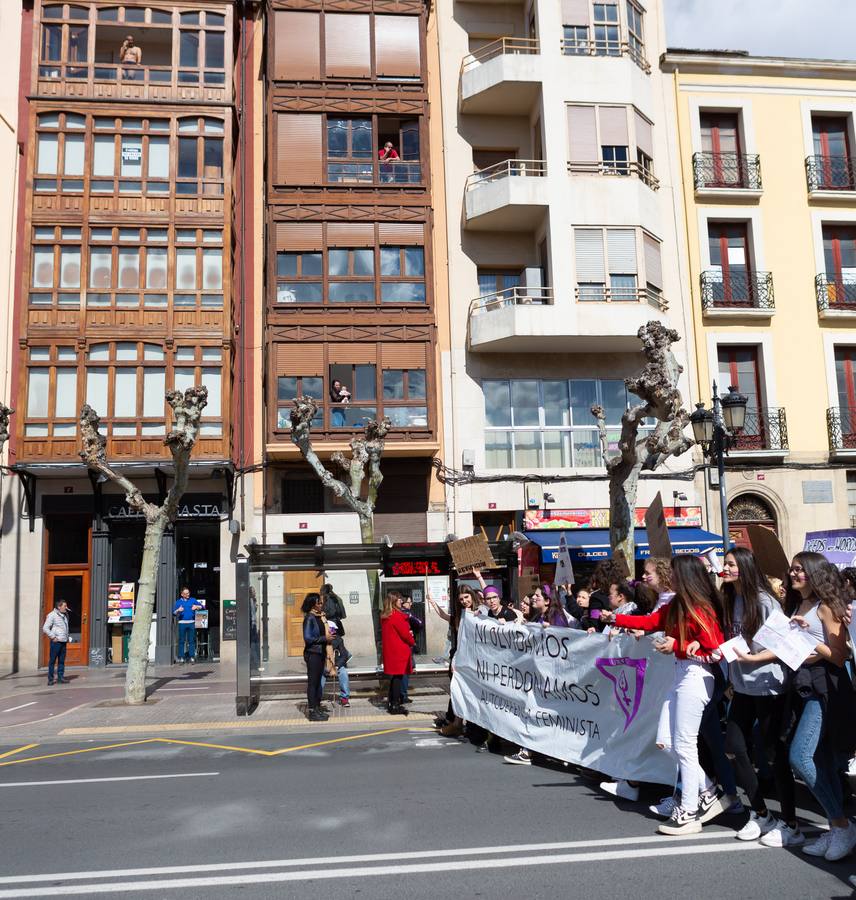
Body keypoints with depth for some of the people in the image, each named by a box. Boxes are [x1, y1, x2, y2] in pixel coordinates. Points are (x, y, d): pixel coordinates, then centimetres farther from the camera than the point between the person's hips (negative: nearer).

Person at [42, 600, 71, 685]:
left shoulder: (65, 615, 14)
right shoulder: (52, 615, -8)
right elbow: (45, 628, -12)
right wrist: (53, 637, -13)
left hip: (64, 641, 7)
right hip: (56, 641, -7)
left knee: (62, 660, 8)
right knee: (52, 660, 0)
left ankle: (60, 677, 13)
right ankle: (50, 678, 6)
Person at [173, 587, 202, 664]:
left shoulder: (193, 600, 12)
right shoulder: (178, 601, 11)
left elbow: (202, 607, 8)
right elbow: (174, 613, 4)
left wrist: (197, 606, -11)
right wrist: (178, 610, -16)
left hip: (191, 623, 0)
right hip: (182, 623, 0)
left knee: (191, 640, 1)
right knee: (181, 641, 0)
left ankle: (192, 657, 4)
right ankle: (181, 658, 2)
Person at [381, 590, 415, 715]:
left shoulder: (384, 616, 10)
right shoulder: (397, 615, -18)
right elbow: (405, 633, -14)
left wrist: (409, 637, 11)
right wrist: (412, 642, 6)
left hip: (389, 650, 8)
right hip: (399, 651, -8)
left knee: (394, 677, 16)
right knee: (398, 677, -2)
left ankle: (391, 703, 22)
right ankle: (395, 706, 1)